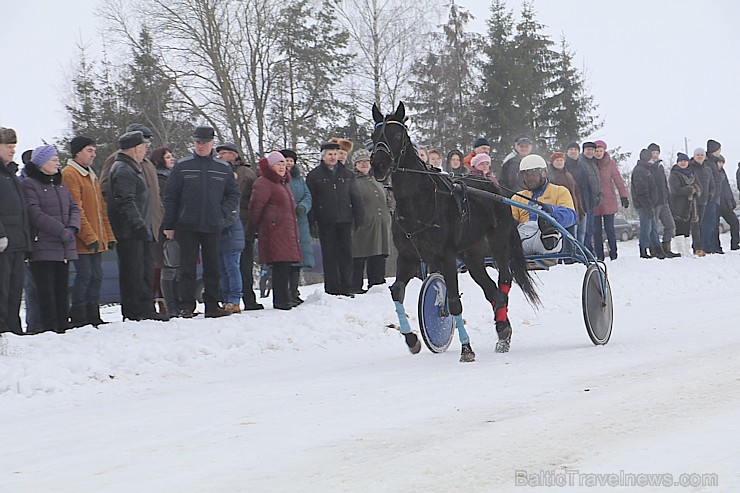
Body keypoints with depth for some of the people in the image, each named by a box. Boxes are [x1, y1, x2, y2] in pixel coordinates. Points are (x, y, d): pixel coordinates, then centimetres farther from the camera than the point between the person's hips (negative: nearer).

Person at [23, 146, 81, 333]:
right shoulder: (30, 184, -6)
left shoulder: (59, 183, 18)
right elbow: (35, 214, -15)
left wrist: (72, 228, -5)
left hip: (64, 247, 7)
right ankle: (49, 328, -6)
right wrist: (61, 230, -18)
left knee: (62, 288, 9)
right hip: (43, 247, -7)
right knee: (47, 289, -7)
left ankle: (63, 325, 13)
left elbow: (74, 207, 15)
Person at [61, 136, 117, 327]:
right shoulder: (70, 175, -9)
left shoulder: (91, 175, 21)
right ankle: (78, 317, -4)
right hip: (83, 240, -9)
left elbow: (101, 209, 23)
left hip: (96, 239, 9)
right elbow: (76, 209, -16)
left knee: (96, 276, 9)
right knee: (84, 275, -9)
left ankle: (92, 315, 14)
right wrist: (89, 236, -19)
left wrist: (108, 235, 16)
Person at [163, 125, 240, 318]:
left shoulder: (223, 169, 8)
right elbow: (170, 197, 2)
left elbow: (234, 194, 15)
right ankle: (186, 306, 1)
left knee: (213, 268, 6)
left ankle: (212, 306, 13)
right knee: (187, 267, -2)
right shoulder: (182, 167, 2)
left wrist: (223, 212, -2)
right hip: (187, 226, -2)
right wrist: (169, 225, -2)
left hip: (213, 227, 2)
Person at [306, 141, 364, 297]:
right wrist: (311, 222, -6)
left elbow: (356, 197, 15)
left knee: (346, 255, 2)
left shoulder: (347, 175, 14)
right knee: (329, 256, -1)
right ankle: (332, 289, 2)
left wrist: (359, 219, 8)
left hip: (344, 220, 3)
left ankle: (346, 288, 7)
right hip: (326, 223, -2)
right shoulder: (314, 175, 5)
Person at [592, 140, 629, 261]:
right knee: (596, 230, 1)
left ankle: (613, 254, 4)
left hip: (608, 201, -1)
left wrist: (623, 196, -8)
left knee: (609, 228, -2)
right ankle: (599, 256, 5)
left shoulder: (610, 163, 1)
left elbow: (618, 180, 1)